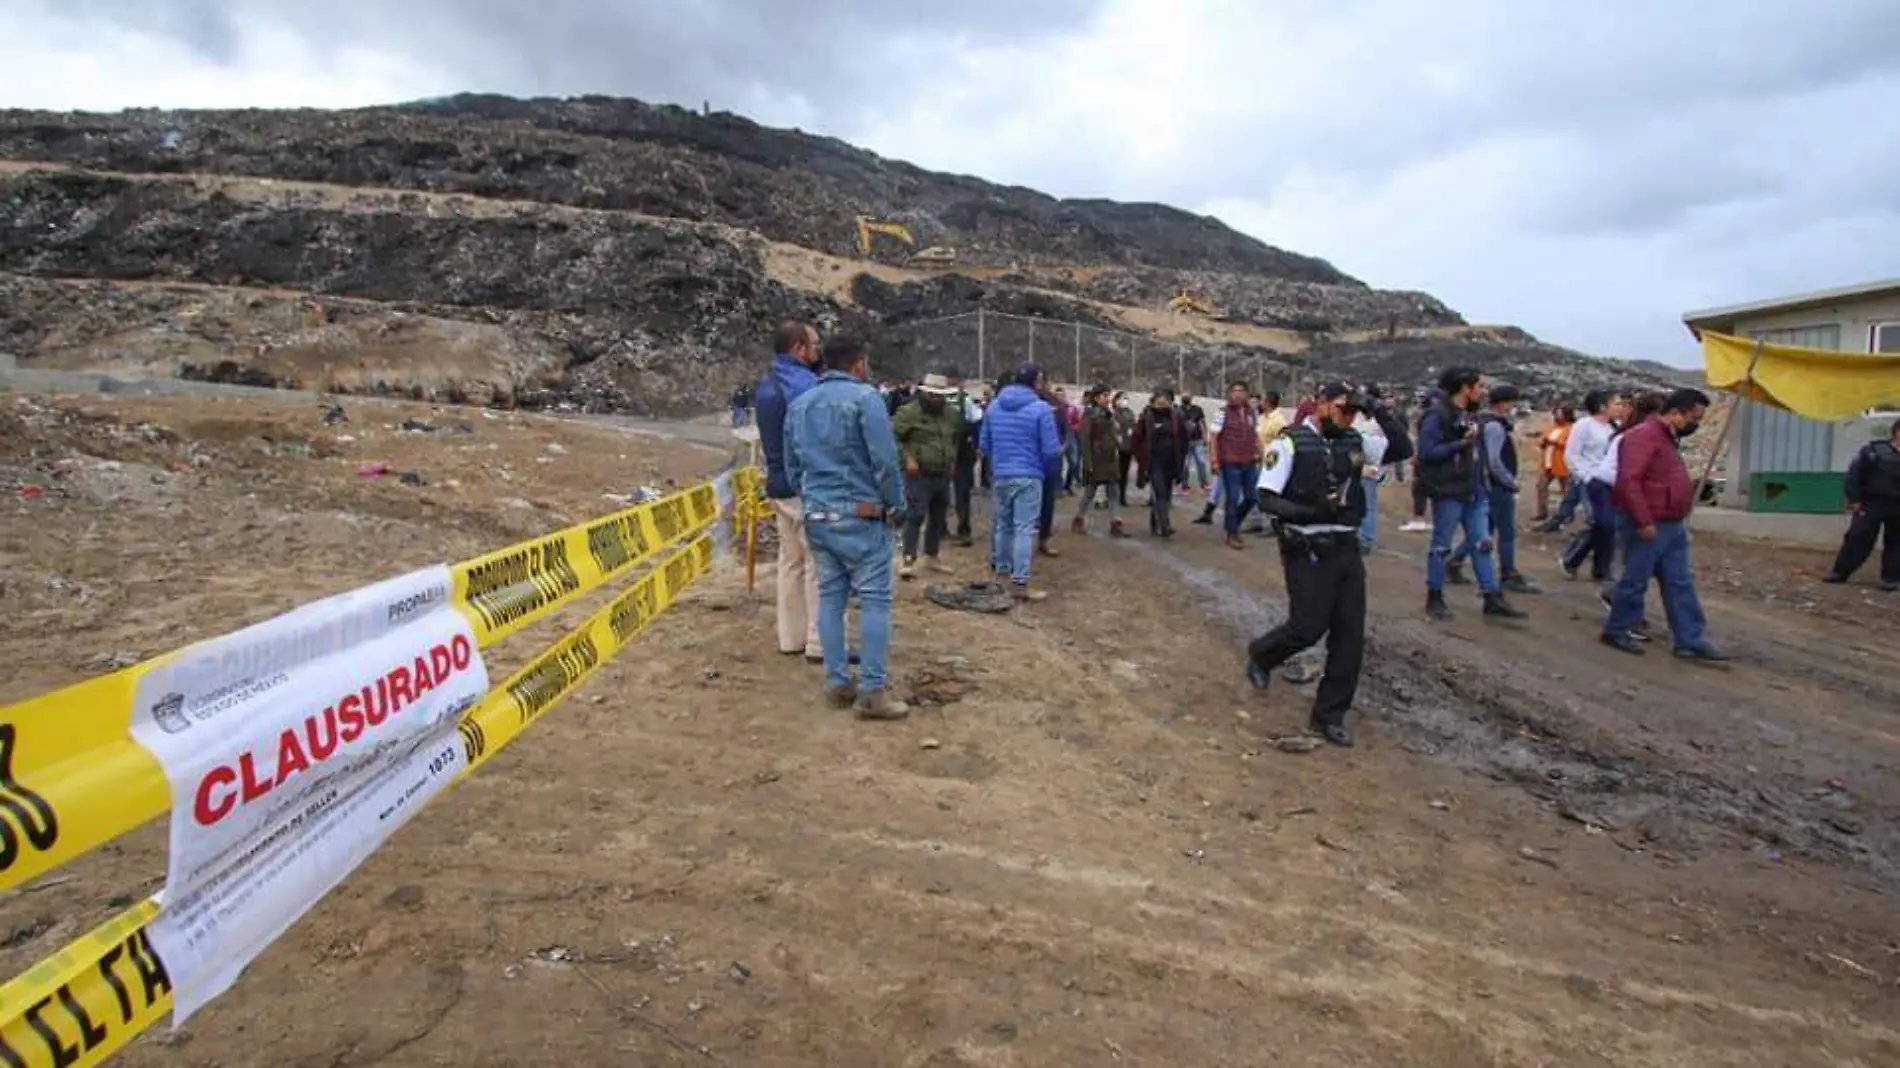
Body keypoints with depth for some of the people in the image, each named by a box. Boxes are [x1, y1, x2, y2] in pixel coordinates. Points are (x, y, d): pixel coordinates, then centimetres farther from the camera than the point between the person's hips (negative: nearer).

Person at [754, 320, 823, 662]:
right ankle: (820, 643, 0)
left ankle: (791, 637, 20)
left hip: (779, 484, 9)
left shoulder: (766, 383, 12)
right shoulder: (803, 384, -17)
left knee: (791, 561, 14)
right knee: (819, 564, -3)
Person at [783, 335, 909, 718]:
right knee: (874, 599, -3)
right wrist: (895, 505, -2)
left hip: (816, 515, 7)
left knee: (830, 597, 11)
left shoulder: (799, 404, 13)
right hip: (860, 514, -7)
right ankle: (871, 690, -3)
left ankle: (837, 682, 15)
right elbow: (885, 461, -14)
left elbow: (792, 463, 17)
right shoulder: (865, 397, -10)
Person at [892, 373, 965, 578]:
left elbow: (957, 439, 26)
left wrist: (952, 460, 17)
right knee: (915, 516, -11)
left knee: (939, 518, 13)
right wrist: (907, 459, -18)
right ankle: (909, 561, -9)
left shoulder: (952, 413, 10)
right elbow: (894, 437, -10)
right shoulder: (909, 412, -10)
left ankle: (932, 557, 26)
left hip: (943, 475, 7)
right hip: (918, 475, -6)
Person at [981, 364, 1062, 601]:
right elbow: (1051, 450, -12)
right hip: (1029, 476, -5)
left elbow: (985, 444, 12)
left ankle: (1001, 570, 28)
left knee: (1002, 524, 18)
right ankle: (1019, 583, -6)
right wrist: (1050, 471, 8)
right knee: (1025, 529, -4)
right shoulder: (1041, 408, -11)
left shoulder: (994, 406, 6)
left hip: (1001, 475, 6)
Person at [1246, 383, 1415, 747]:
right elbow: (1266, 499, -11)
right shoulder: (1291, 443, -8)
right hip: (1308, 552, -6)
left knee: (1350, 636, 4)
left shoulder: (1354, 442, 8)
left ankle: (1329, 716, 16)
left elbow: (1403, 449, 4)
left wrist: (1378, 411, -6)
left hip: (1347, 549, 6)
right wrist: (1311, 512, -24)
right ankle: (1261, 654, 31)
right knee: (1308, 628, -3)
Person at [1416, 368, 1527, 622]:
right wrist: (1461, 443, -21)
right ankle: (1434, 598, 12)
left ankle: (1492, 599, 10)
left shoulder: (1469, 415, 15)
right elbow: (1426, 452, -22)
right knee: (1442, 546, 2)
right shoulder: (1437, 417, -13)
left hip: (1475, 493, 8)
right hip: (1449, 493, -8)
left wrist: (1484, 484, 16)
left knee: (1482, 544, 7)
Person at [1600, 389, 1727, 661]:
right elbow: (1628, 480, -26)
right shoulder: (1644, 435, -16)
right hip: (1648, 527, -10)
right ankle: (1615, 631, 14)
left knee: (1680, 584, 8)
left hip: (1672, 526, 10)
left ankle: (1690, 641, 11)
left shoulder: (1668, 438, 17)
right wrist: (1644, 521, -26)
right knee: (1635, 581, 0)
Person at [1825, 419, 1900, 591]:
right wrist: (1854, 499, -8)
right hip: (1872, 502, -3)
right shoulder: (1874, 450, -3)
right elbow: (1853, 474, -4)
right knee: (1858, 538, -3)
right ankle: (1840, 572, 3)